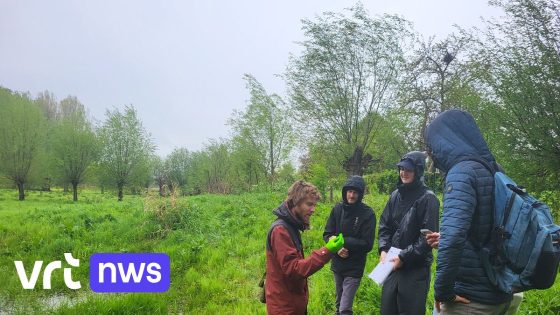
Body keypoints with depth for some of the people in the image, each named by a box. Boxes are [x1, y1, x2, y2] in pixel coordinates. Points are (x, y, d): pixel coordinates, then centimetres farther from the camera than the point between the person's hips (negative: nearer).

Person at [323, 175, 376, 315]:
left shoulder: (368, 214, -13)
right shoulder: (337, 209, -2)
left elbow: (367, 244, -14)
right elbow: (327, 234, 0)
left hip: (354, 268, -4)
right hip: (337, 264, 4)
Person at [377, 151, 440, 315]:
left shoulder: (428, 198, -10)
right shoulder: (396, 195, 8)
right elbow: (384, 225, 11)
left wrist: (403, 257, -16)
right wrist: (383, 250, -4)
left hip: (416, 268, -6)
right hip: (392, 265, 6)